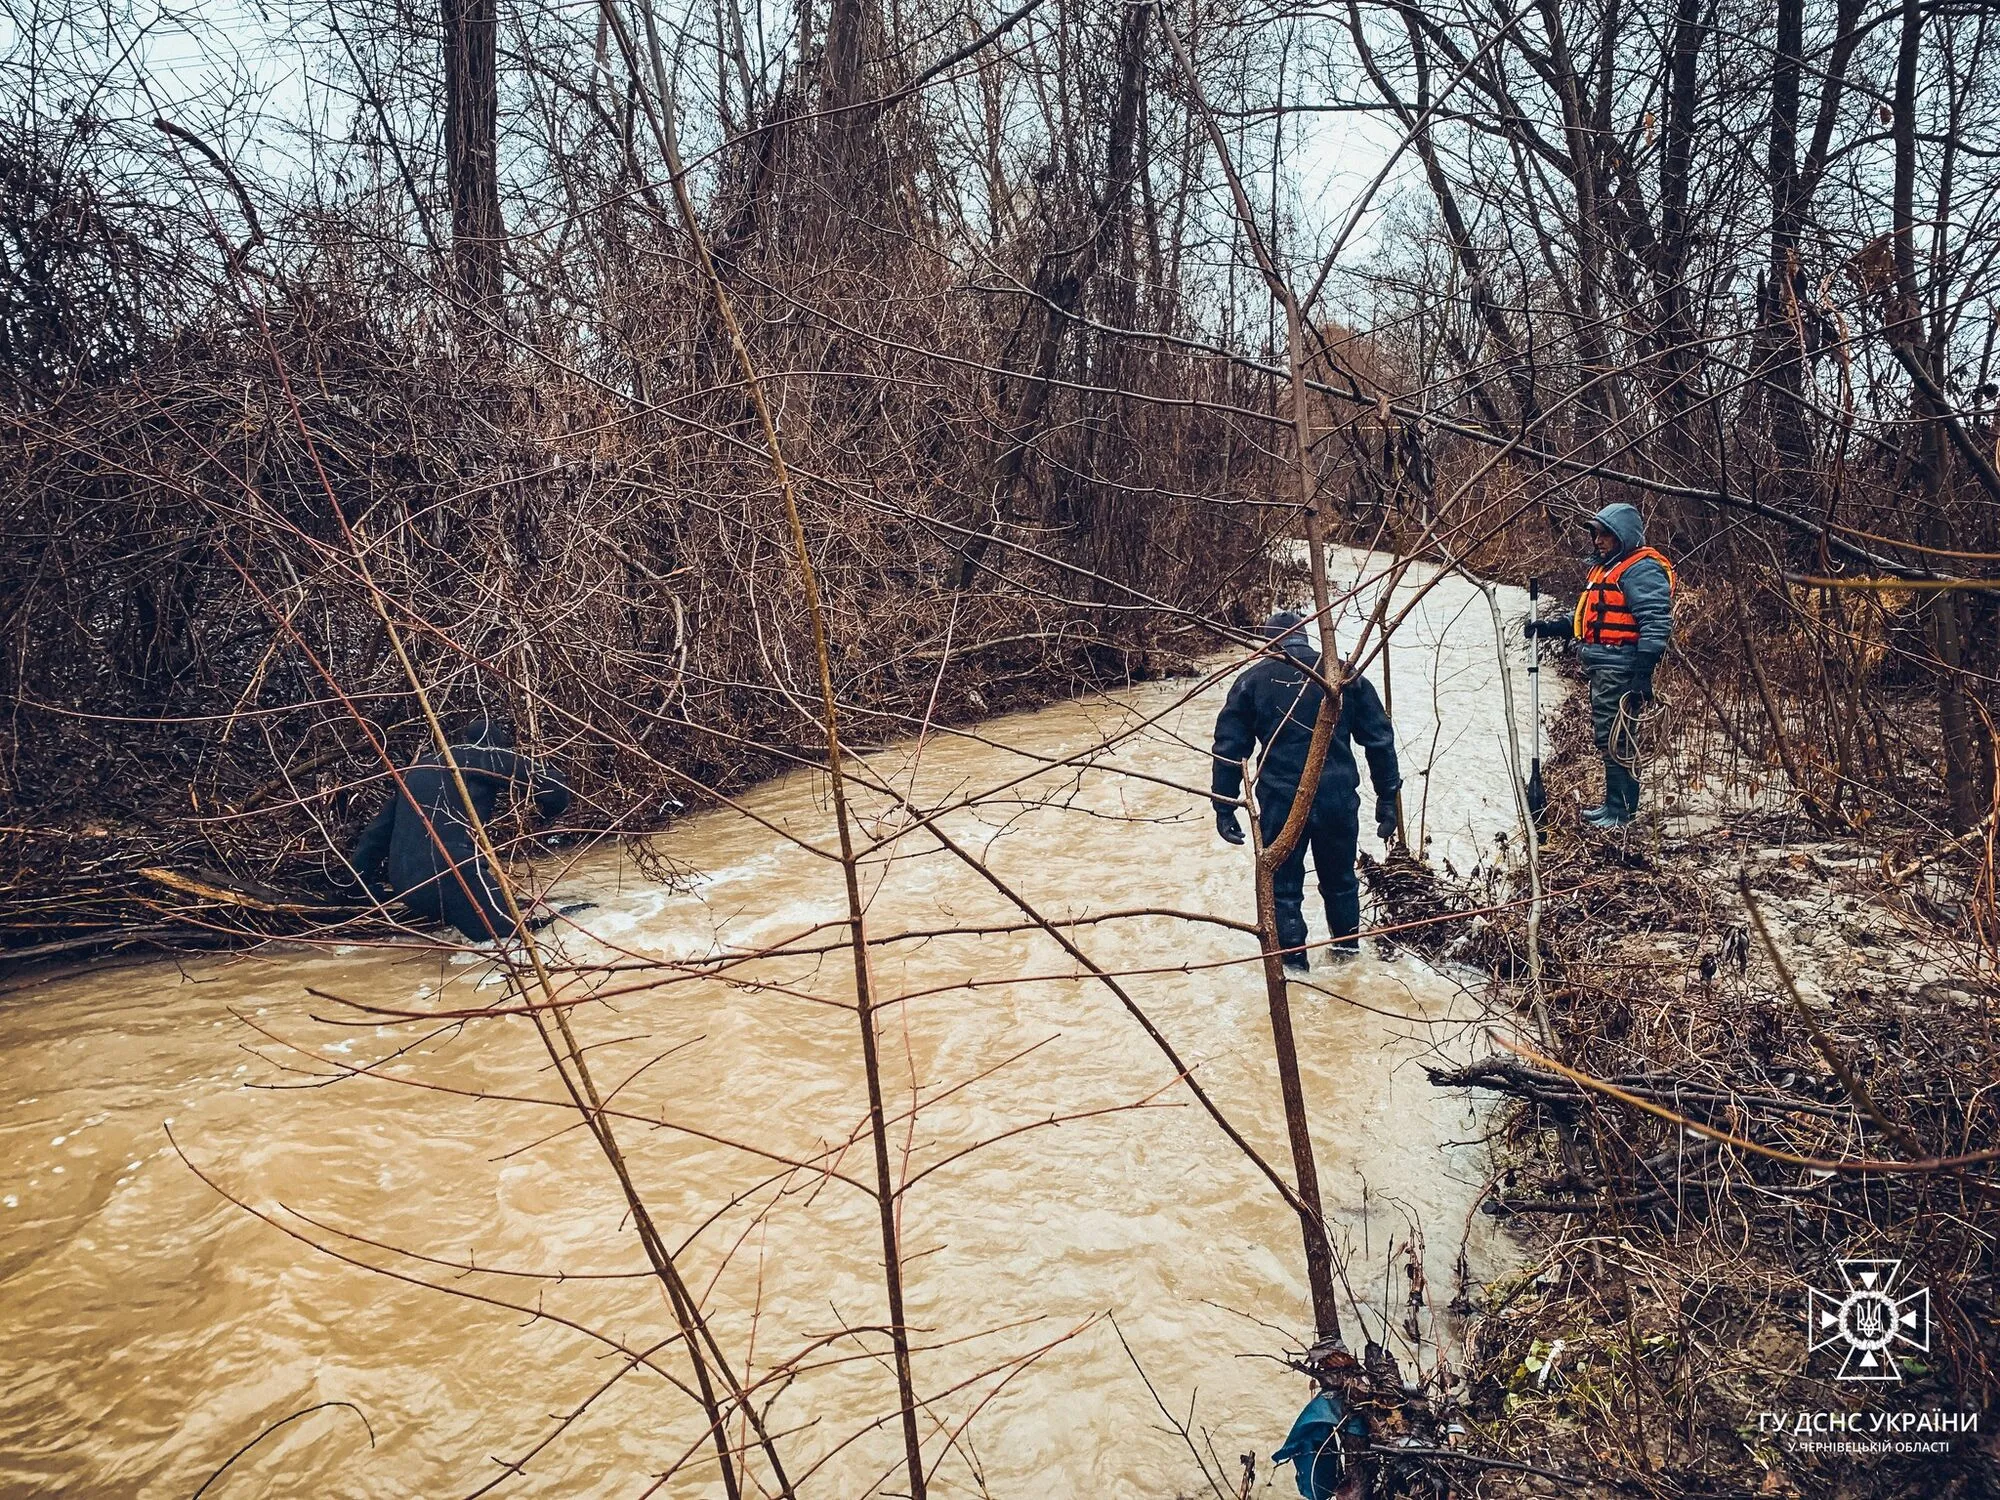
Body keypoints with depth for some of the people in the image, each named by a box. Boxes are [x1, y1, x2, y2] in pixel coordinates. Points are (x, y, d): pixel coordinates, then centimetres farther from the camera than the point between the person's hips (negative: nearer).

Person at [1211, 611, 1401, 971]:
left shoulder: (1251, 681, 1)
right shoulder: (1345, 675, 5)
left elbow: (1229, 748, -1)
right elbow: (1379, 739, 4)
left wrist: (1224, 807, 3)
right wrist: (1387, 797, 9)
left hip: (1281, 802, -2)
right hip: (1338, 799, 2)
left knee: (1284, 885, 13)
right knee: (1339, 876, 23)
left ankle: (1292, 959, 17)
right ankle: (1347, 941, 40)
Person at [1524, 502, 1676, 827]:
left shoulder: (1642, 570, -12)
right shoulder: (1605, 569, 22)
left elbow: (1655, 624, -20)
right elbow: (1586, 620, 30)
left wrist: (1643, 674, -25)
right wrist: (1550, 628, 18)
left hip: (1621, 671, -11)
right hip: (1601, 669, 11)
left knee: (1616, 740, -8)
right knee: (1605, 738, 15)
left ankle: (1622, 813, -3)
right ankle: (1614, 804, 24)